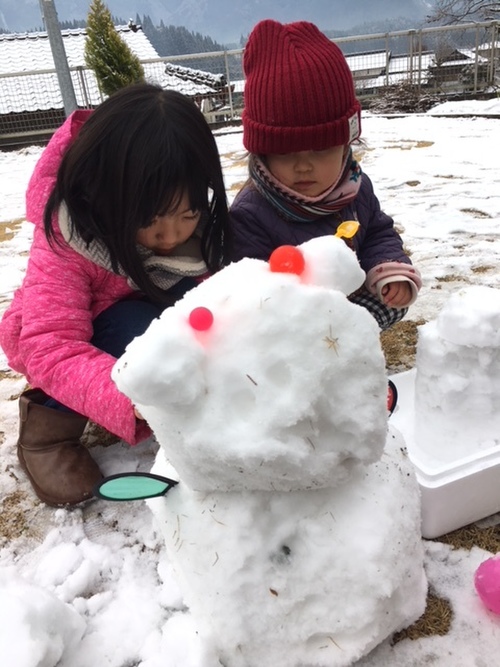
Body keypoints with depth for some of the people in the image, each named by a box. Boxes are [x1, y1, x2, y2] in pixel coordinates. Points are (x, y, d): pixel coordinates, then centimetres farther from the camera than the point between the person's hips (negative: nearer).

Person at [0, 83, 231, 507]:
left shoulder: (198, 226, -20)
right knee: (139, 331, -36)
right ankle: (49, 419, -15)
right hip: (57, 337, -4)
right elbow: (51, 350, -38)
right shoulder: (66, 239, -33)